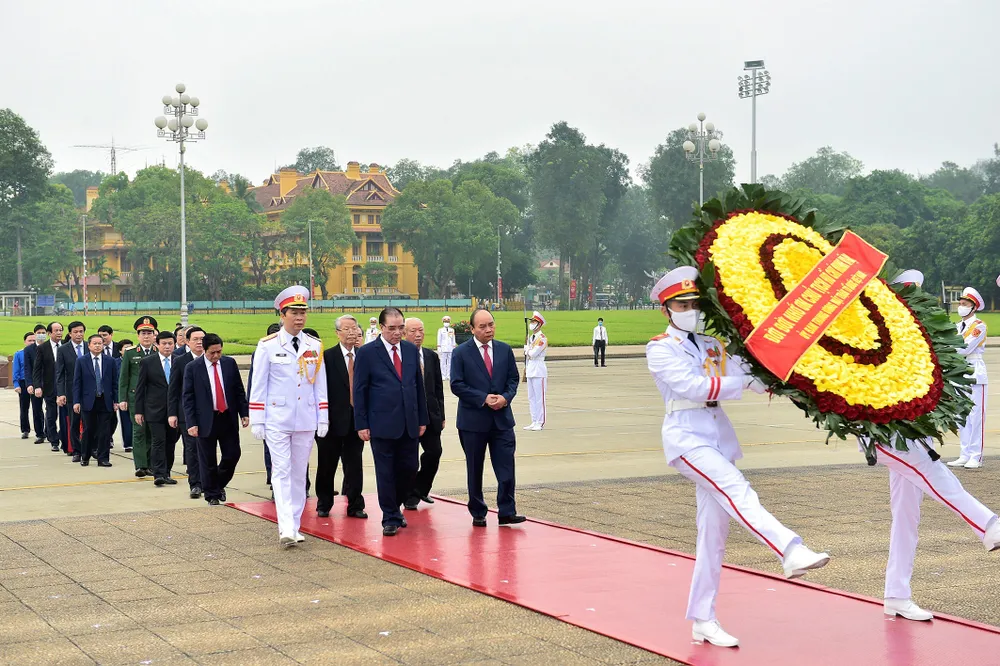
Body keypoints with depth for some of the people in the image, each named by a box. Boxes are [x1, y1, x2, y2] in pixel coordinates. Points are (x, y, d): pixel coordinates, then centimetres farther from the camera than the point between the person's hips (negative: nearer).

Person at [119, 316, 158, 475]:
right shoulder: (129, 354, 5)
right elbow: (123, 378, 5)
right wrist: (122, 399, -2)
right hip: (135, 397, -2)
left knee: (152, 432, 3)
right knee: (139, 431, -6)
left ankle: (150, 465, 9)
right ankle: (140, 465, -7)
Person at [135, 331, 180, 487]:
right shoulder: (147, 362, 0)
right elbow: (140, 388, 2)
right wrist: (138, 411, -2)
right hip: (155, 410, -2)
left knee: (171, 442, 8)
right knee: (158, 441, -8)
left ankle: (166, 473, 17)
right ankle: (158, 474, -10)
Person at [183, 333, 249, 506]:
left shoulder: (230, 363, 3)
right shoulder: (192, 368, -5)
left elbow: (239, 390, 9)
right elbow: (188, 398, -4)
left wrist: (244, 413, 2)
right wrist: (191, 423, -11)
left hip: (228, 418, 3)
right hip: (206, 420, -3)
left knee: (232, 455, 4)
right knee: (208, 461, 4)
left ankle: (219, 485, 28)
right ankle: (212, 494, 18)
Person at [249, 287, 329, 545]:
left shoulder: (315, 347, 7)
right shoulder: (267, 346, -2)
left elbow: (320, 385, 10)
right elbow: (258, 385, -1)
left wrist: (323, 419, 6)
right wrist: (257, 421, -4)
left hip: (306, 420, 4)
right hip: (277, 420, -4)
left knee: (299, 473, 8)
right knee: (281, 472, -9)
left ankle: (294, 526, 16)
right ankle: (286, 528, -17)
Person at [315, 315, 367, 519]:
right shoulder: (327, 356, -5)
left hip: (357, 418, 3)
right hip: (334, 418, -3)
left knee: (354, 465, 8)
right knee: (327, 465, 8)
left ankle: (355, 505, 16)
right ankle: (324, 505, 21)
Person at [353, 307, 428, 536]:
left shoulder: (411, 350, 9)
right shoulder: (367, 353, -4)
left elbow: (419, 385, 13)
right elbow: (360, 390, -3)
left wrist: (422, 419, 10)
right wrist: (362, 424, -7)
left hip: (409, 424, 4)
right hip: (382, 424, -4)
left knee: (409, 469, 7)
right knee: (386, 473, 1)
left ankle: (394, 507, 29)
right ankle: (390, 518, 11)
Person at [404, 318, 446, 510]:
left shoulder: (432, 357, 11)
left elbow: (438, 387, 13)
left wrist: (440, 415, 9)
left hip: (430, 414, 5)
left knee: (434, 452, 2)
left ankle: (421, 489, 24)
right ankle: (411, 496, 16)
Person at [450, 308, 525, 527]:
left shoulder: (505, 350, 6)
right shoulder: (461, 353, -5)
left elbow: (513, 378, 10)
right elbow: (457, 385, -9)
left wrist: (506, 397, -10)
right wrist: (483, 399, -15)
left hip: (502, 418, 3)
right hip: (473, 419, -2)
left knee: (506, 466, -3)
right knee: (474, 470, 7)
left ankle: (507, 512, 2)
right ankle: (478, 513, 17)